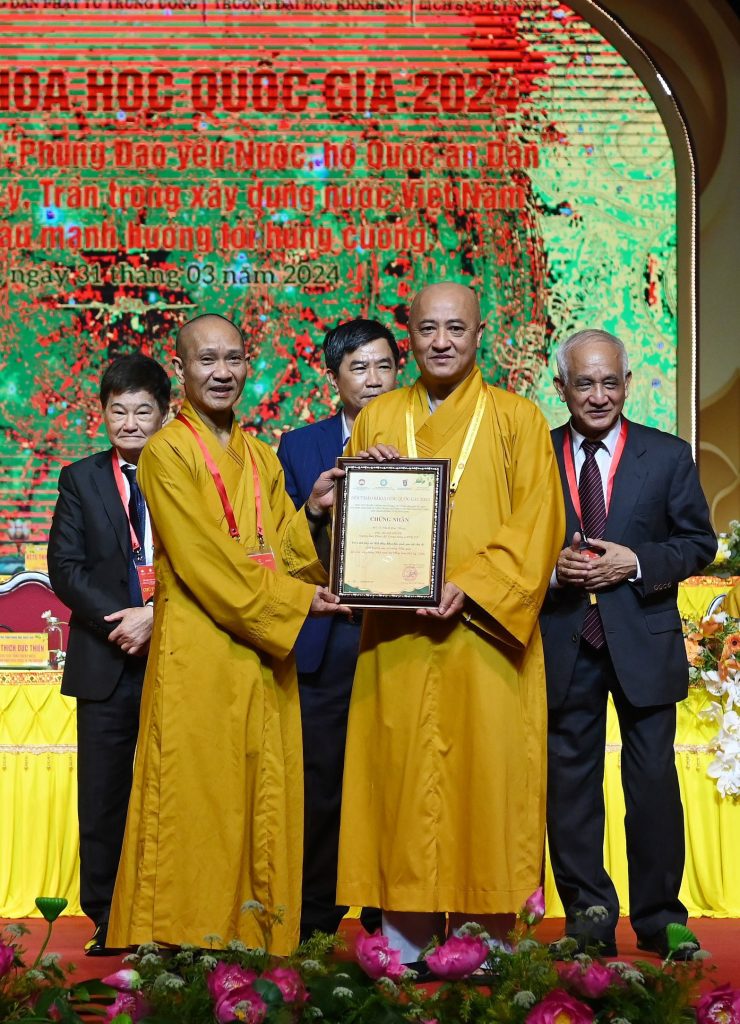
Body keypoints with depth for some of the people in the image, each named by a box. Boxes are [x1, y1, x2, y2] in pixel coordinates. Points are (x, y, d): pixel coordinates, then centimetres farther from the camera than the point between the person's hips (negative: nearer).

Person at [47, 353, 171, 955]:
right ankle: (107, 921, 13)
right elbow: (65, 567, 1)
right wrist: (117, 621, -12)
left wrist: (154, 617, -16)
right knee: (103, 796, 4)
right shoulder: (82, 480, 9)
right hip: (106, 664, 1)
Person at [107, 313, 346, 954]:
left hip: (265, 654, 6)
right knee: (195, 799, -3)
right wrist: (294, 600, -10)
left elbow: (285, 554, 11)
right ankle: (185, 933, 5)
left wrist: (313, 512, -8)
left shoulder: (262, 460, 17)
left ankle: (261, 931, 14)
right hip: (198, 655, -6)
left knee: (266, 800, 7)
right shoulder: (166, 453, -4)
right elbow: (203, 559, -12)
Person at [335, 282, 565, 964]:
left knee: (487, 775, -2)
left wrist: (469, 588, -15)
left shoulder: (518, 420, 4)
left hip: (485, 635, -2)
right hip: (399, 639, 2)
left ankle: (488, 931, 8)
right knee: (401, 777, 2)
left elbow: (537, 526, -3)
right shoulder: (378, 419, 13)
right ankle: (405, 943, 10)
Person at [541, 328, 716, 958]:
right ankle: (588, 915, 16)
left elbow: (699, 542, 3)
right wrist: (551, 567, -11)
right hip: (563, 642, 1)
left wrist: (635, 562, -12)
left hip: (644, 640, -1)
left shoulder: (668, 456, 4)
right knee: (570, 782, 6)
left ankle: (660, 918, 15)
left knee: (653, 781, 3)